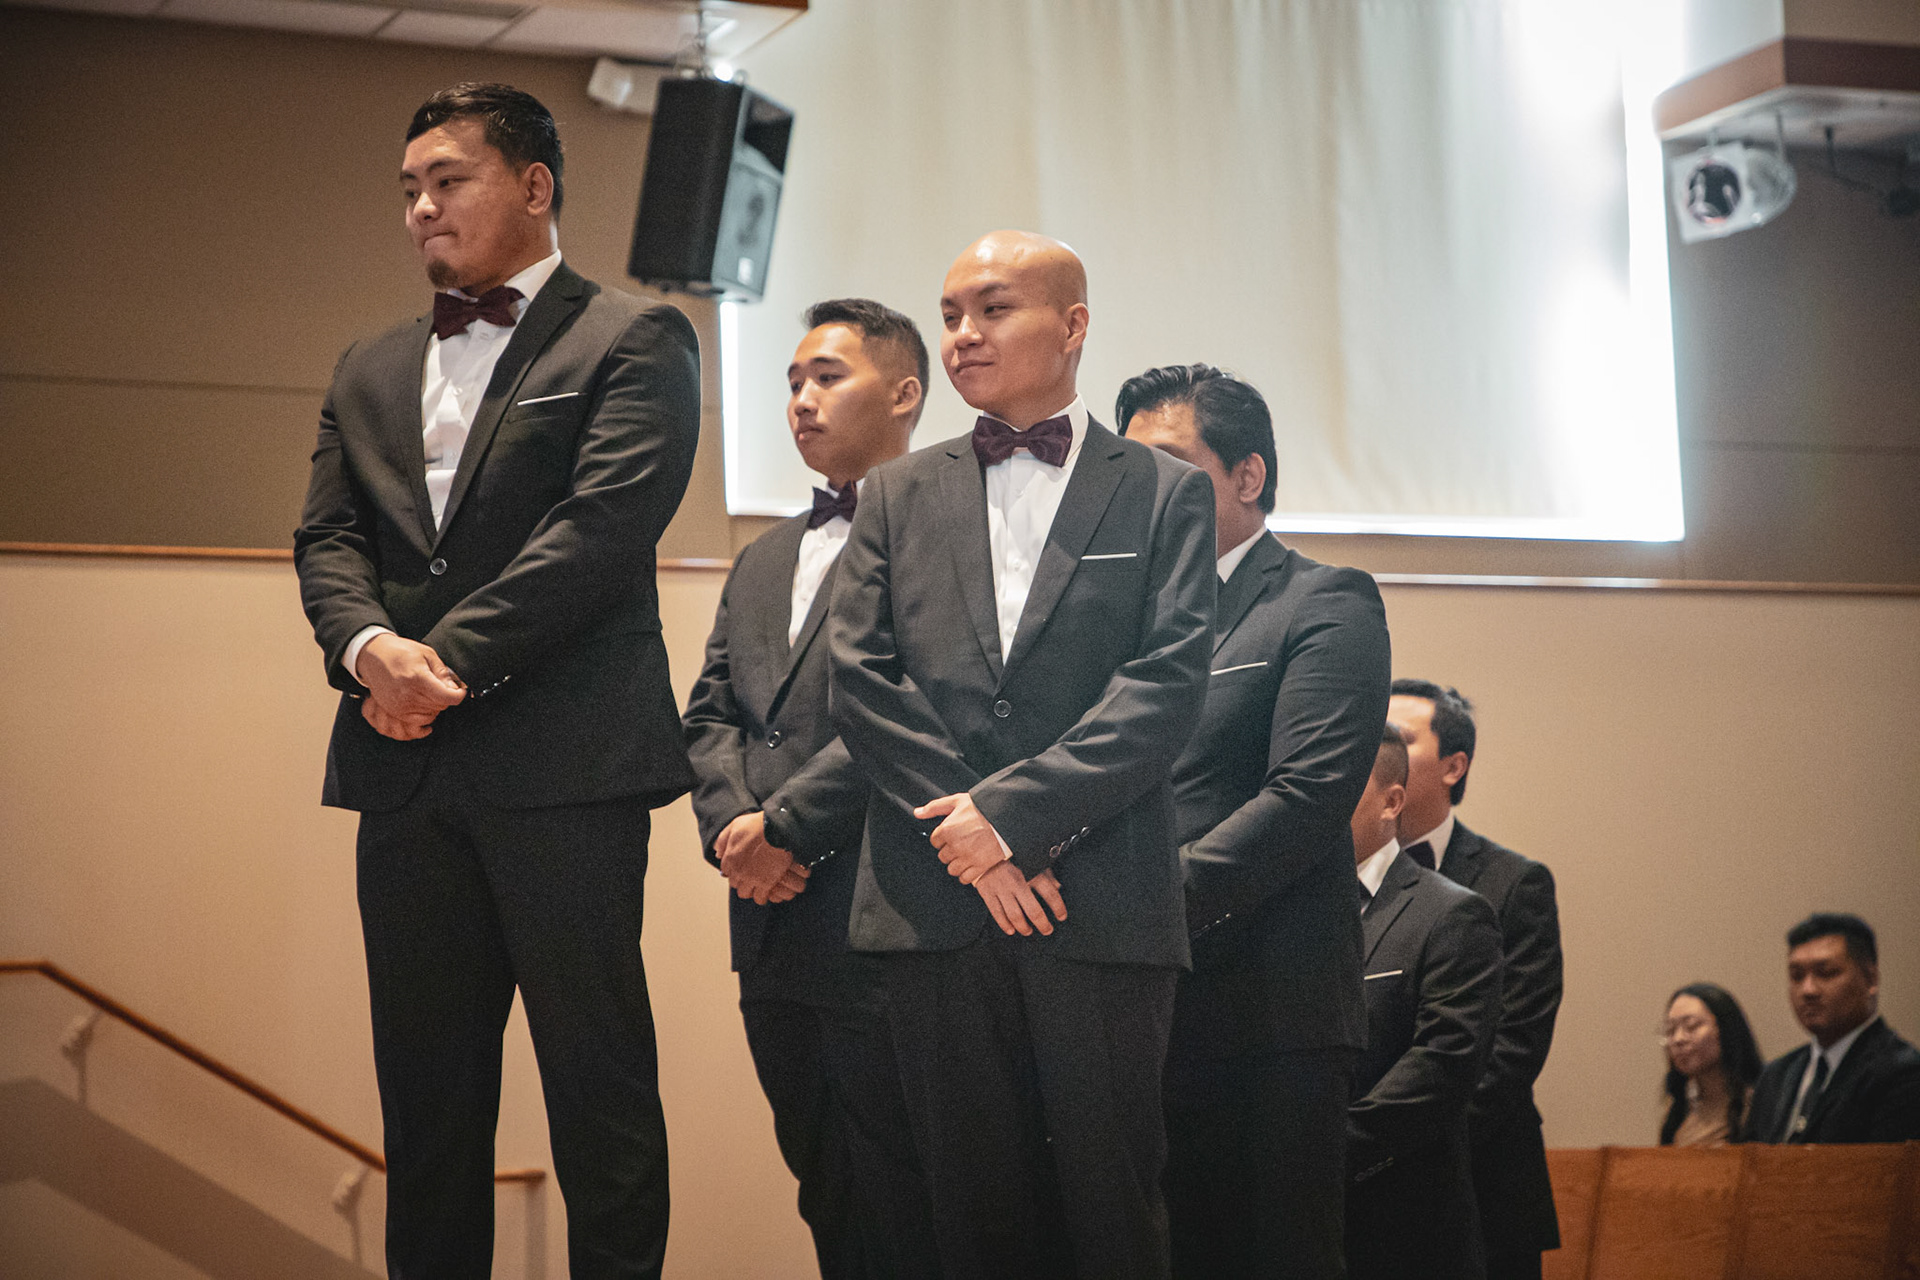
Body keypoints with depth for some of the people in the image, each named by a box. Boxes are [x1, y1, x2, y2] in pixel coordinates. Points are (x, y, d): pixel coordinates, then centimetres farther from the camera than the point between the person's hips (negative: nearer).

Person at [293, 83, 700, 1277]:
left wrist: (453, 659, -15)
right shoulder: (371, 370, 22)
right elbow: (329, 537, 13)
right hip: (405, 766, 6)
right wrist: (370, 646, -9)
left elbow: (603, 526, -9)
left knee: (597, 1076, -4)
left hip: (564, 761, -5)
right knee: (426, 1082, 7)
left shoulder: (634, 339, 3)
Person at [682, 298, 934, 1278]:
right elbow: (711, 713, 15)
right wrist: (733, 828, -4)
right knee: (823, 1193, 14)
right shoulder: (764, 561, 22)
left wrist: (788, 824, -15)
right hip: (774, 928, 8)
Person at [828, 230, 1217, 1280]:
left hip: (1103, 907, -2)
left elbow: (1168, 683, -4)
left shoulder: (1164, 494, 8)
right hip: (936, 907, 2)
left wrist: (1012, 811, -13)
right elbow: (859, 680, 5)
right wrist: (970, 836, -8)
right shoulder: (897, 496, 16)